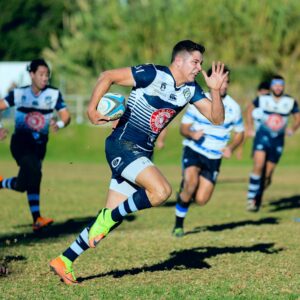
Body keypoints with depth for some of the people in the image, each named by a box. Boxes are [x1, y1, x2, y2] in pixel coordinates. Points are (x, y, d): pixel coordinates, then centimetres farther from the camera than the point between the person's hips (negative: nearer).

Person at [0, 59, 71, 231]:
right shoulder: (20, 93, 0)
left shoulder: (54, 94, 0)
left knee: (24, 183, -2)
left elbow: (66, 116, -4)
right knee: (33, 174, -21)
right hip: (21, 141, -3)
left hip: (39, 144, 3)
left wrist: (59, 125, -27)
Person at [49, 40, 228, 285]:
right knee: (161, 191, -27)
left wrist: (216, 90, -10)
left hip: (142, 154, 8)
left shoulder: (190, 90, 7)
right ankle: (108, 218, -8)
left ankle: (65, 260, 14)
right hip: (122, 145, -8)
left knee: (112, 217, 5)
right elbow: (108, 76, -11)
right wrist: (92, 110, -16)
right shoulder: (153, 75, -14)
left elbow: (217, 118, 6)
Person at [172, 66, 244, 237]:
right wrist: (192, 134, -24)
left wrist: (231, 147, -11)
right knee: (191, 182, -31)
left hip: (214, 158, 2)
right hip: (193, 150, -2)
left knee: (201, 200, -9)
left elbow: (240, 133, 10)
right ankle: (179, 224, -9)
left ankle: (185, 193, 31)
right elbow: (184, 127, 0)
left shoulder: (233, 108, -1)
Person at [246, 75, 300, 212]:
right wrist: (250, 128, 10)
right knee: (258, 166, -22)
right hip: (262, 136, -2)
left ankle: (258, 198, 24)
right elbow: (250, 109, 16)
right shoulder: (262, 99, -1)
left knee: (267, 175, 3)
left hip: (278, 140, 2)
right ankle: (251, 198, -17)